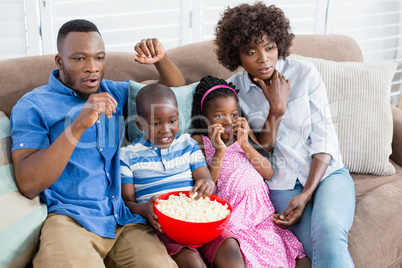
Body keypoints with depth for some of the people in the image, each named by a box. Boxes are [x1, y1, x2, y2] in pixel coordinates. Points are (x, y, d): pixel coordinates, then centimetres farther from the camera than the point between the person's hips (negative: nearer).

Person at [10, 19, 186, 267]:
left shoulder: (114, 92, 16)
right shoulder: (32, 105, 1)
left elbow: (176, 89, 27)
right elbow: (29, 185, -11)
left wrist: (161, 59, 5)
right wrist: (79, 124, -20)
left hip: (126, 217, 5)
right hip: (71, 219, -4)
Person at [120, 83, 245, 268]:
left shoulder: (188, 144, 16)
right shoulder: (128, 155, 7)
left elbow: (207, 180, 10)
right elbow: (127, 201, 4)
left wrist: (207, 185, -17)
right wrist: (143, 209, -20)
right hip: (160, 226, -3)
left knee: (230, 247, -23)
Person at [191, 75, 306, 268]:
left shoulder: (244, 132, 16)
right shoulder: (199, 141, 5)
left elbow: (269, 173, 9)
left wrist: (245, 144, -3)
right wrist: (219, 151, -14)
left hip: (259, 207, 4)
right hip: (229, 214, -4)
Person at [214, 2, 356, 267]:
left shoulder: (304, 73, -2)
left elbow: (324, 138, -4)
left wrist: (306, 195, -14)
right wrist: (276, 110, -17)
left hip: (326, 172, 0)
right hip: (282, 185, 0)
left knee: (328, 230, -31)